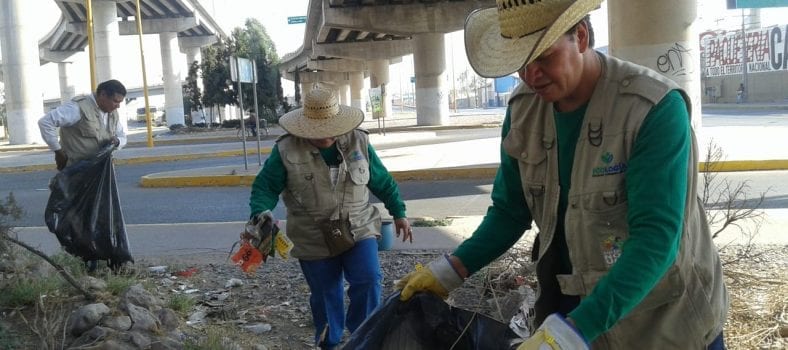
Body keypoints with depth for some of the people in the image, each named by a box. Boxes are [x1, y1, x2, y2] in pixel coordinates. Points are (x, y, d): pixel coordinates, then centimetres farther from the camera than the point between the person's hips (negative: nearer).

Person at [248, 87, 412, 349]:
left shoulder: (358, 141, -4)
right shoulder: (286, 150, -11)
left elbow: (382, 181, 6)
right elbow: (265, 186, -5)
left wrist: (398, 213, 8)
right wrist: (261, 213, -24)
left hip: (359, 230, 1)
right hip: (313, 239, -1)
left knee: (368, 281, -12)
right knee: (325, 295, 11)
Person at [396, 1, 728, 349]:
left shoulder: (656, 108, -23)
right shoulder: (522, 110, -7)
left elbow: (655, 238, -28)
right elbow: (510, 210, 3)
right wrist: (453, 269, -10)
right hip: (568, 306, 4)